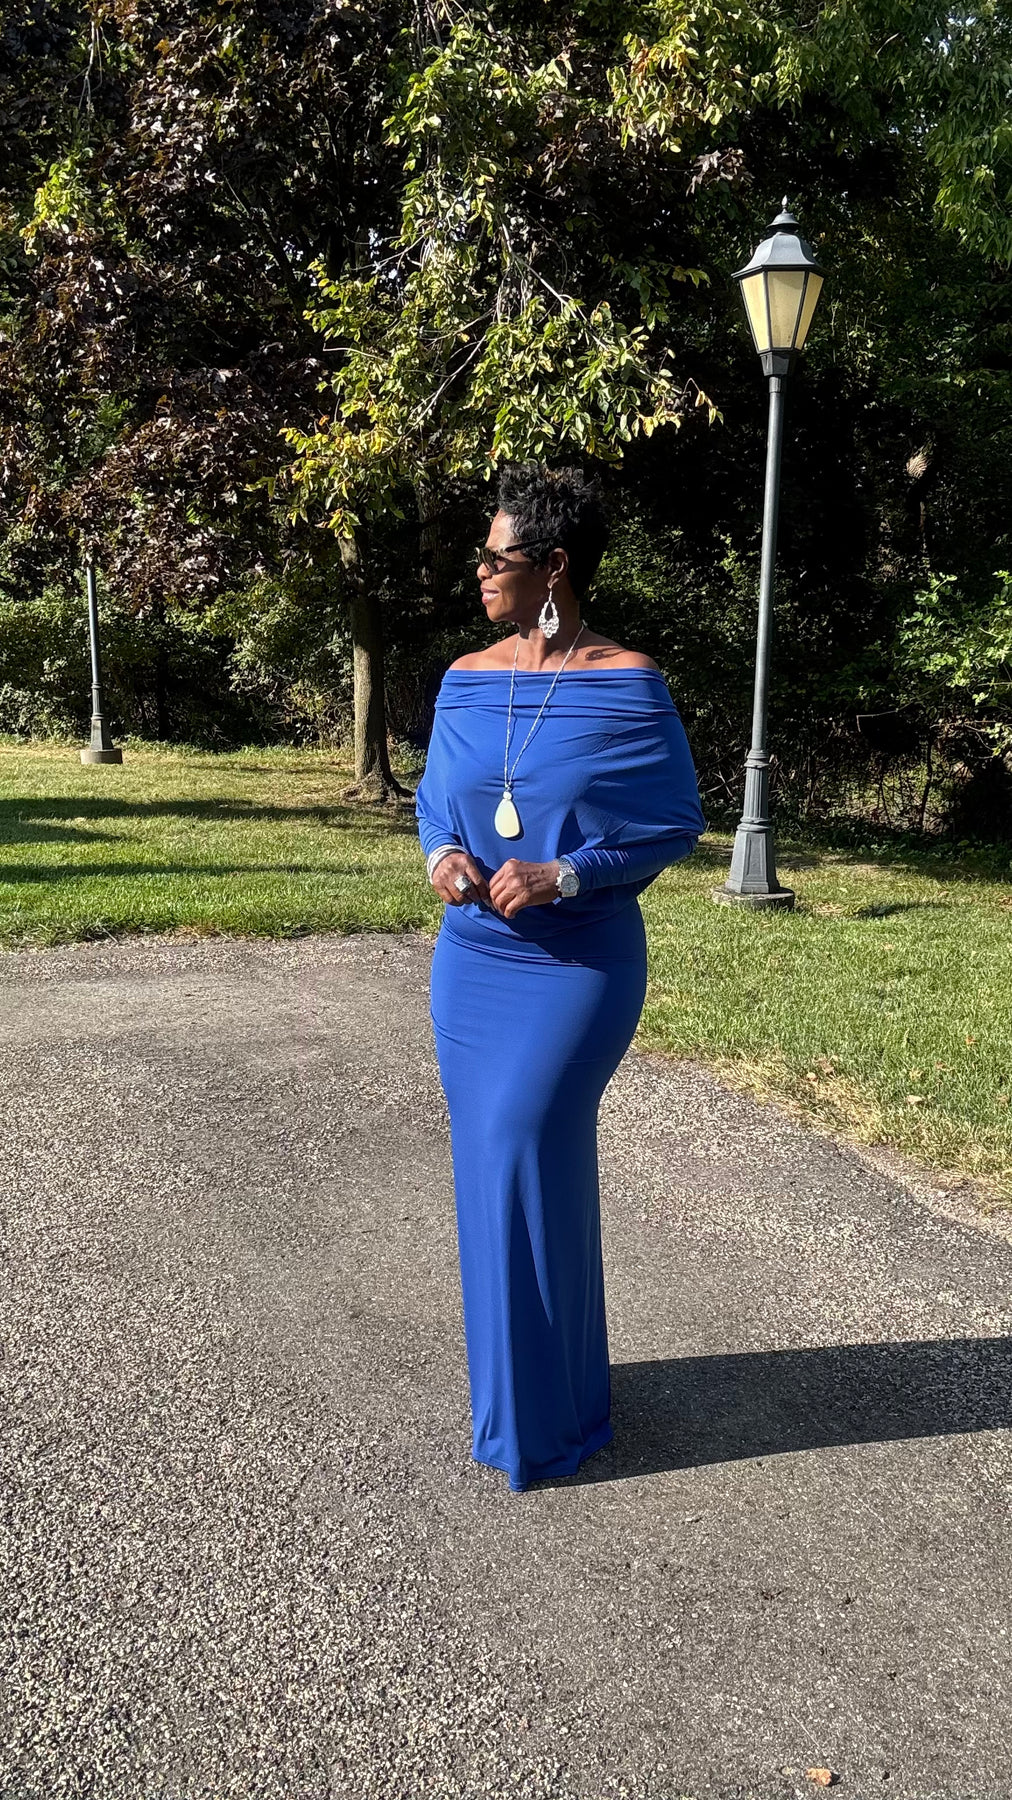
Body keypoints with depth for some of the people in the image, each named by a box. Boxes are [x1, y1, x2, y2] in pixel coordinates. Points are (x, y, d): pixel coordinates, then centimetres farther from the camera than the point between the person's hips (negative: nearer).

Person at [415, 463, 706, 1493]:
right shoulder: (467, 680, 6)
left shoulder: (628, 684, -9)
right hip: (473, 958, 6)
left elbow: (674, 823, -6)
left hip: (578, 964, -5)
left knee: (521, 1153, -9)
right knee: (491, 1163, 11)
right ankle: (519, 1385, 32)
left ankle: (538, 1416, 12)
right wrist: (442, 855, -6)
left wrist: (566, 875, -19)